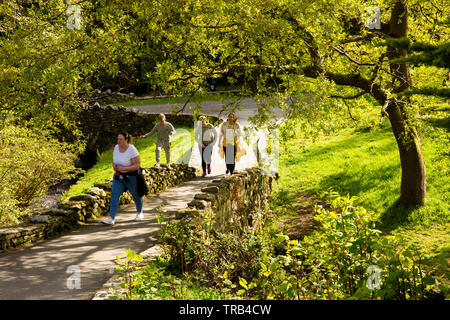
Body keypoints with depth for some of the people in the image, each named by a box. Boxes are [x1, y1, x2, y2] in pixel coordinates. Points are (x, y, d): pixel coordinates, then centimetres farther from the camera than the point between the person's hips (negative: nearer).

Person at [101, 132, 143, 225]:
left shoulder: (132, 150, -23)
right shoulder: (116, 147, -4)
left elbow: (137, 165, -23)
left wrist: (123, 168, -27)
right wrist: (114, 166, -10)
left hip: (131, 176, -5)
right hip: (118, 176, 5)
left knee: (136, 195, 15)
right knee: (114, 195, -8)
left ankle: (140, 212, 40)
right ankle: (111, 218, -9)